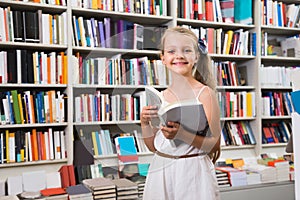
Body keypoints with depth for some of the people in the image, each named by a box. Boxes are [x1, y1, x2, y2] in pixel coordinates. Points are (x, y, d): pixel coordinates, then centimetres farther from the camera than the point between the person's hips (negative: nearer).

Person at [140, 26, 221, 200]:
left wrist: (181, 134, -24)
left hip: (193, 172, -4)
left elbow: (214, 145, -11)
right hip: (161, 171, 4)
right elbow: (153, 146, 9)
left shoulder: (205, 93, -9)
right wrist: (145, 122, -7)